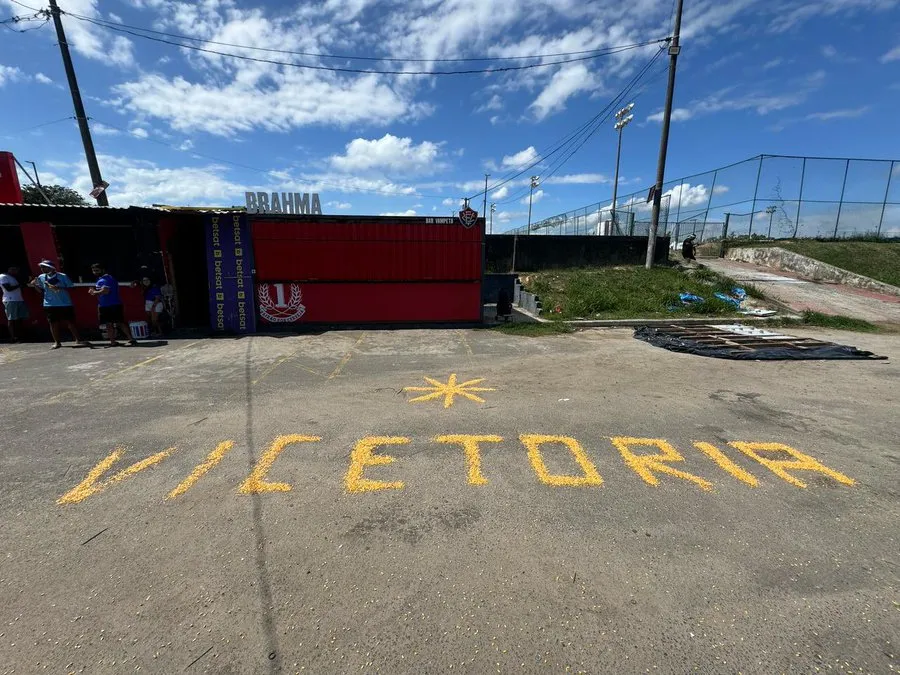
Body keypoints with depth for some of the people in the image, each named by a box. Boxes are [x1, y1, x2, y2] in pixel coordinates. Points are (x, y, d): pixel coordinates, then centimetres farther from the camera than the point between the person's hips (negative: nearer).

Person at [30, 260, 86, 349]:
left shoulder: (63, 276, -6)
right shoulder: (41, 277, 5)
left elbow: (71, 288, -5)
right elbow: (42, 290, 12)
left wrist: (59, 288, -18)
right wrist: (35, 285, -5)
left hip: (65, 304, -3)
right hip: (50, 305, 3)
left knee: (70, 322, 1)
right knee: (53, 323, 6)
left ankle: (78, 339, 10)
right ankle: (57, 342, 14)